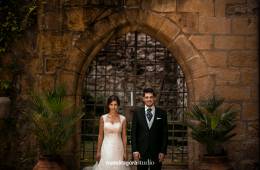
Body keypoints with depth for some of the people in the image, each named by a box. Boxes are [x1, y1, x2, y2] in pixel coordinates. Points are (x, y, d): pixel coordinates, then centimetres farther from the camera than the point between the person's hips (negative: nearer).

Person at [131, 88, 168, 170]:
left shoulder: (162, 113, 2)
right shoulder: (137, 112, 3)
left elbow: (165, 134, 2)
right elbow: (133, 133, 2)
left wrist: (163, 151, -4)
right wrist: (134, 150, -6)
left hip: (156, 152, 0)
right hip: (141, 151, 0)